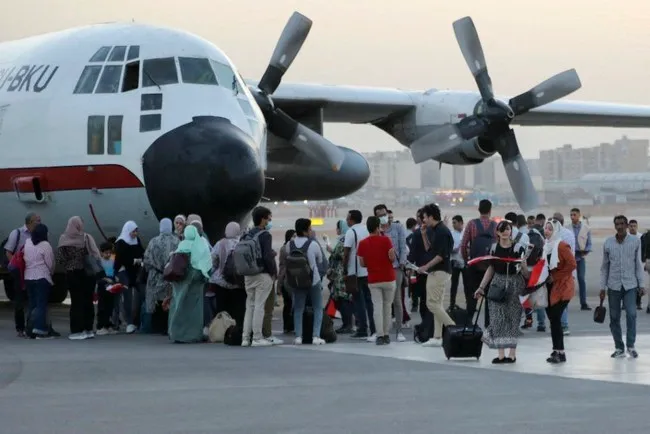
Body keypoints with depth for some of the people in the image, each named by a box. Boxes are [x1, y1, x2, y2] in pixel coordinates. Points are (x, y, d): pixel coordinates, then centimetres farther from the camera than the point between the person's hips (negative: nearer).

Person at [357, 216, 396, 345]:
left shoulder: (362, 243, -1)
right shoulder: (385, 240, -9)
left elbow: (362, 263, 2)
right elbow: (392, 258, -14)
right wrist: (393, 249, 7)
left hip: (373, 280, 1)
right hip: (388, 279, -1)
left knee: (377, 307, 1)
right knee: (387, 306, 12)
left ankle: (380, 335, -9)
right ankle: (386, 335, 14)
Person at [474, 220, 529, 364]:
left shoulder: (518, 248, -3)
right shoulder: (494, 248, 8)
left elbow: (525, 272, 1)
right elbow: (490, 269, 15)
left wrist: (522, 266, -18)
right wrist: (481, 287, 12)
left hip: (514, 284, -3)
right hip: (498, 284, 4)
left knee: (512, 318, -2)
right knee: (497, 318, -2)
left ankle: (512, 353, 2)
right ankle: (501, 354, 0)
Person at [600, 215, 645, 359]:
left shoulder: (635, 241, 0)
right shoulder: (608, 243, 3)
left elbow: (638, 264, 5)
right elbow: (604, 267, 8)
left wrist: (641, 284, 2)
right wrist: (602, 287, 6)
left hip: (630, 285, -2)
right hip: (613, 286, 2)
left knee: (631, 314, -14)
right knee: (614, 318, 4)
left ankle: (630, 345, -2)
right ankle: (619, 348, 14)